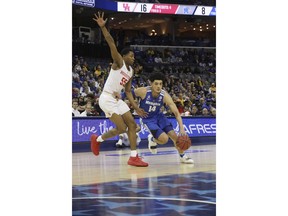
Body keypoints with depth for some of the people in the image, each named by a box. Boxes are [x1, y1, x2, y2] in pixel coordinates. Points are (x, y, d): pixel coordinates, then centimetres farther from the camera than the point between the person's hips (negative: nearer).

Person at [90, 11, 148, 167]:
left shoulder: (130, 72, 15)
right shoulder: (118, 62, -6)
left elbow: (128, 91, 20)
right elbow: (111, 43, -19)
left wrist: (137, 108, 16)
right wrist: (103, 27, -30)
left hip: (117, 100, 9)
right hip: (107, 99, -9)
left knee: (132, 124, 1)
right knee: (121, 128, -12)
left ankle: (134, 157, 3)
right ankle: (98, 139, 14)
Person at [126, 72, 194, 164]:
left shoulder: (165, 96, -22)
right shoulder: (143, 91, -28)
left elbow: (176, 113, -21)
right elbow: (128, 93, -10)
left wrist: (182, 128, -33)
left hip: (158, 116, 3)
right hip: (147, 118, -3)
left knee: (174, 135, -6)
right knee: (164, 139, -19)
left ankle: (183, 156, 18)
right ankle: (152, 139, 16)